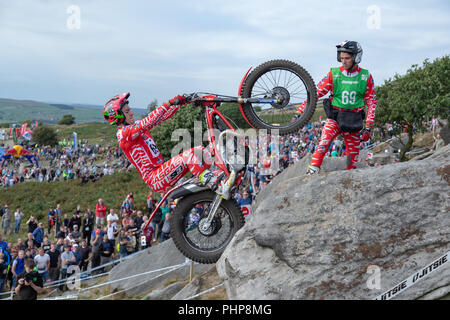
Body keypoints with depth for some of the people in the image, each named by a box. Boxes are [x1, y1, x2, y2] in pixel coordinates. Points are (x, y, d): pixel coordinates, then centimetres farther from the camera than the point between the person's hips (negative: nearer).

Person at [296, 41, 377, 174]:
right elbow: (315, 93, -3)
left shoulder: (366, 77, 0)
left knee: (353, 157, 5)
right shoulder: (333, 74, -3)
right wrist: (300, 111, -12)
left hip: (353, 122, 2)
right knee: (324, 142, -28)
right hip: (335, 117, -1)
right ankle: (313, 170, -33)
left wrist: (368, 127, -4)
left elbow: (371, 102, 3)